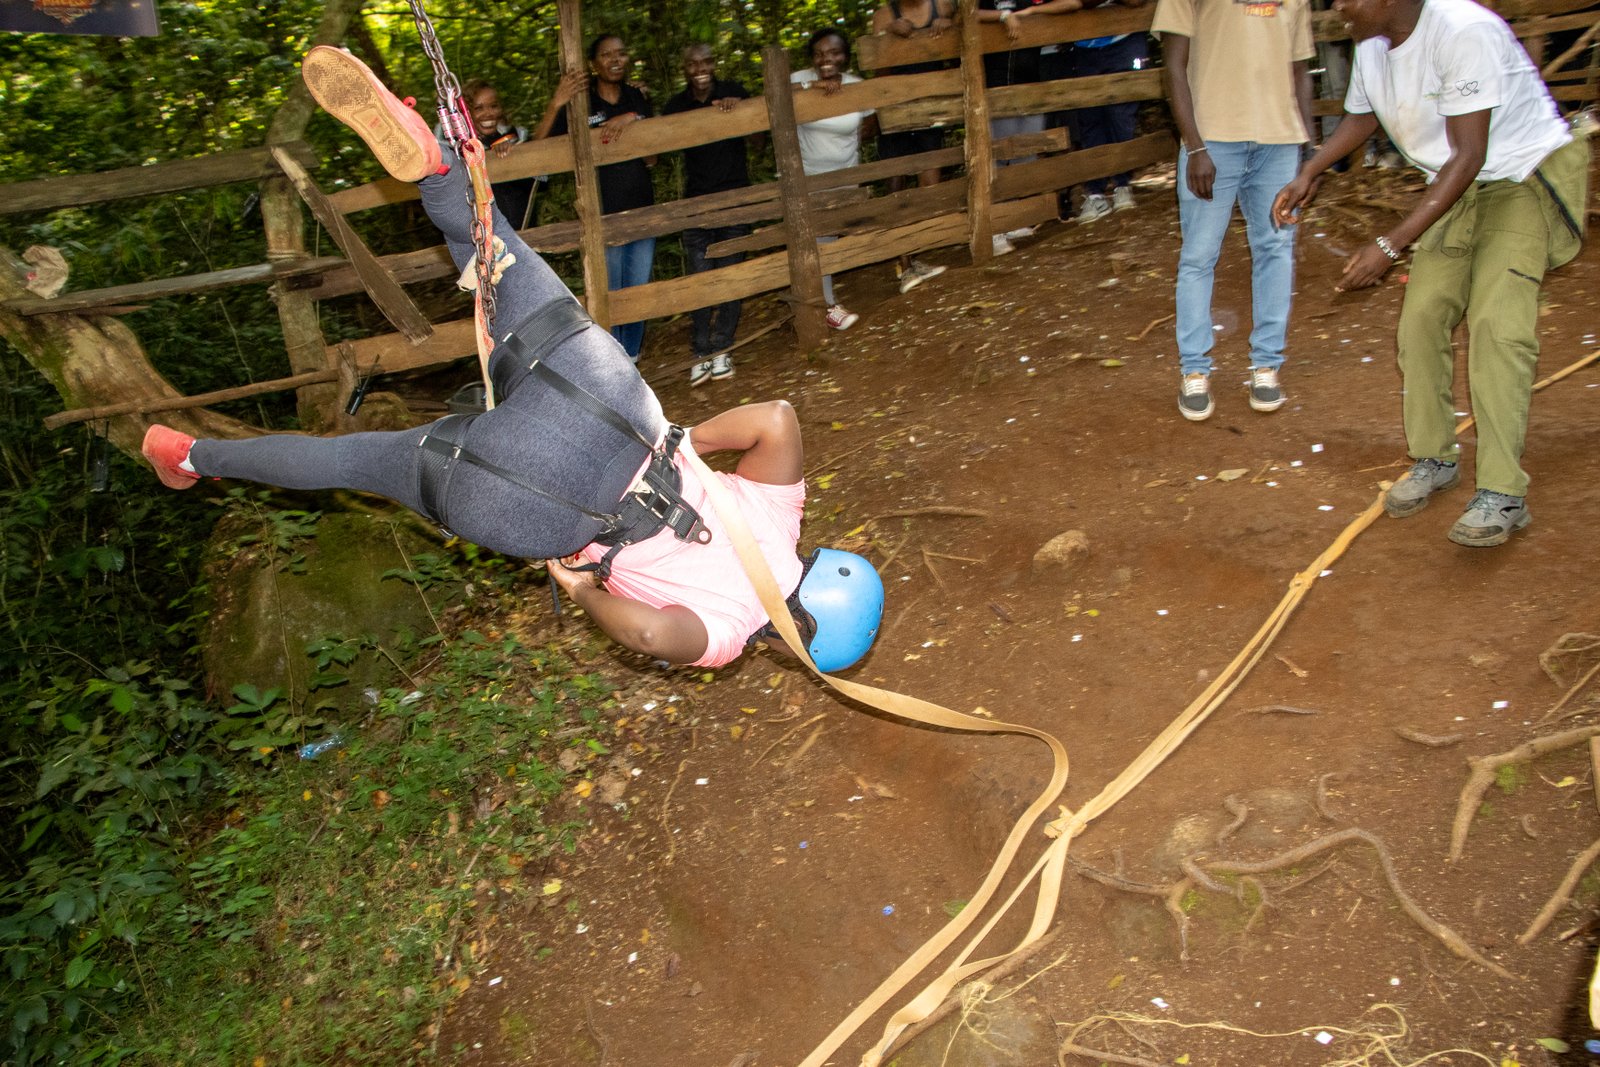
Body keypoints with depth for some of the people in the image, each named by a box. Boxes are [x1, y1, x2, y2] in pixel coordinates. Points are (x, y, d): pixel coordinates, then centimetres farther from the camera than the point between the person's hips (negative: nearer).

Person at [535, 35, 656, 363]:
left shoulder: (638, 99, 8)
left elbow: (651, 159, 3)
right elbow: (536, 149, -14)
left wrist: (631, 121, -13)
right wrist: (555, 105, -27)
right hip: (602, 217, -4)